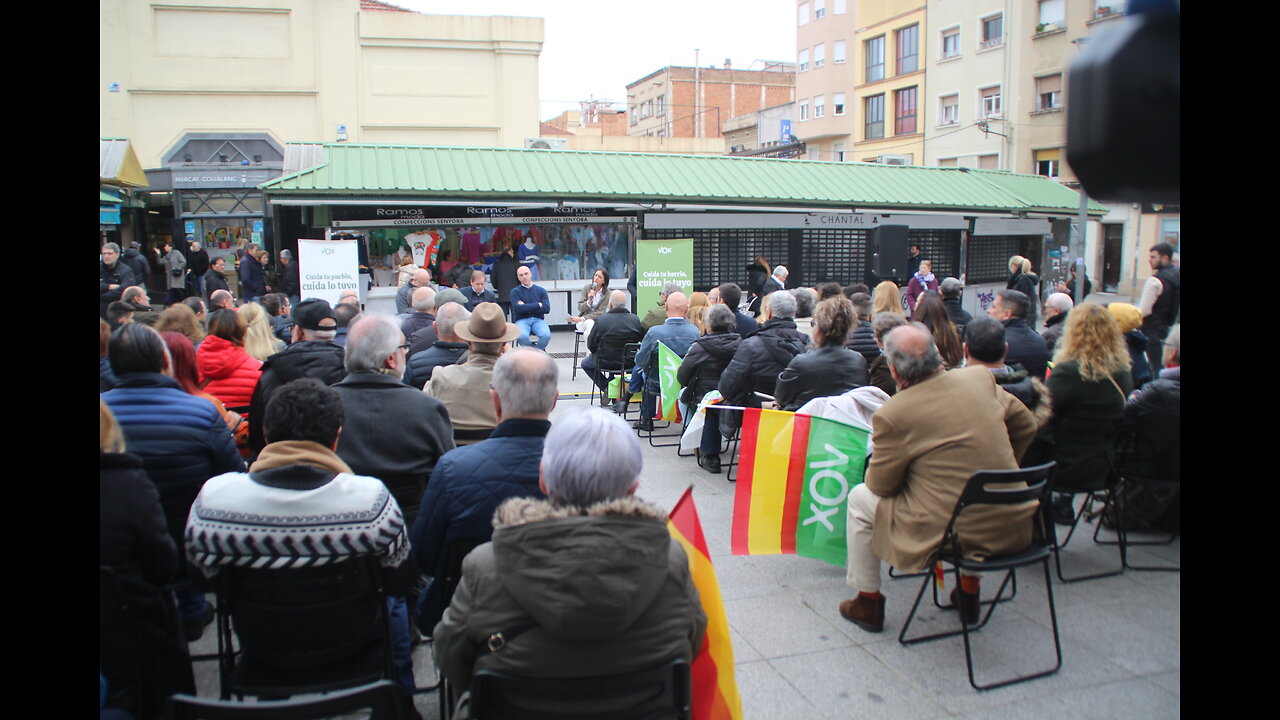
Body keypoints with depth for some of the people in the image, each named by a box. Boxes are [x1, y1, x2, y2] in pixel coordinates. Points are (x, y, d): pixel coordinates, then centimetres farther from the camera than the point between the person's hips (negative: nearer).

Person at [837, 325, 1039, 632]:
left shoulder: (893, 414, -17)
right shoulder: (980, 377, -1)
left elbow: (881, 485, -5)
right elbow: (1025, 425, 13)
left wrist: (879, 456, 16)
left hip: (953, 534, -6)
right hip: (1014, 528, 6)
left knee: (860, 498, 15)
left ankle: (868, 602, 26)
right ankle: (970, 590, 45)